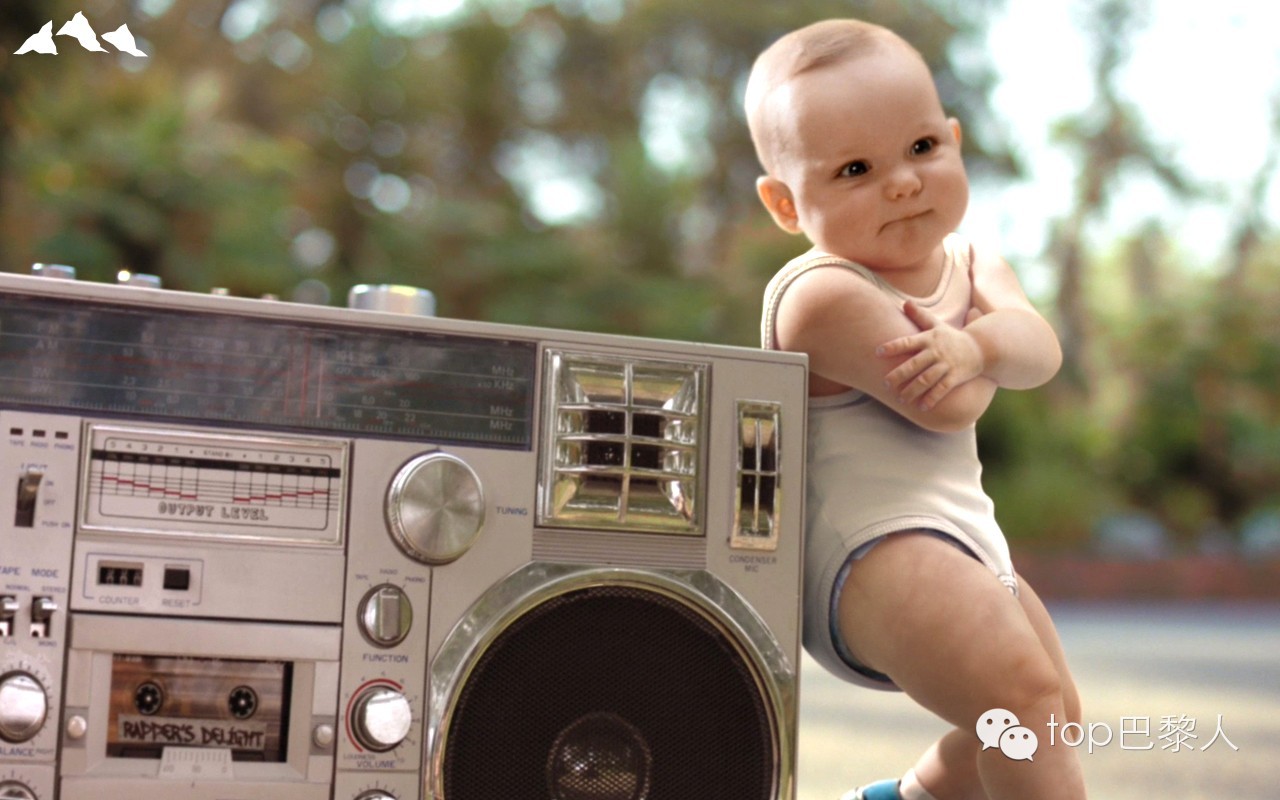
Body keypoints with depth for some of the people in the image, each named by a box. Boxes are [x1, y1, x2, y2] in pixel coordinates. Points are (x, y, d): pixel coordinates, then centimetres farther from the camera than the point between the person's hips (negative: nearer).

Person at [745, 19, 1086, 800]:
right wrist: (982, 353, 0)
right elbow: (949, 408, -21)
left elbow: (1039, 349, -6)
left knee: (1057, 710, 22)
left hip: (966, 539, 10)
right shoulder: (824, 296, -18)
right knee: (1023, 691, -28)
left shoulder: (973, 260, 11)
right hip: (874, 545, -10)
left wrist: (976, 342, -27)